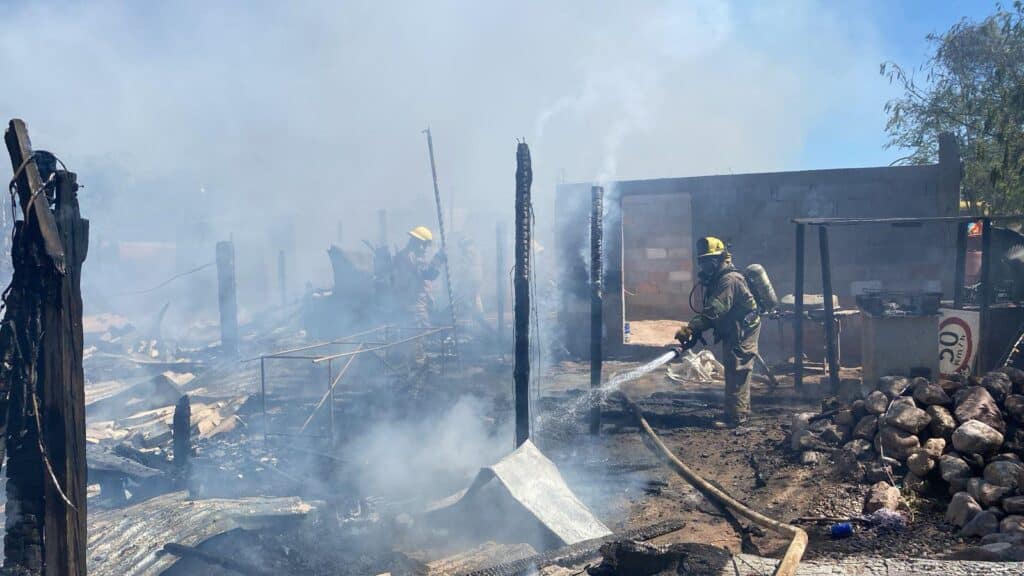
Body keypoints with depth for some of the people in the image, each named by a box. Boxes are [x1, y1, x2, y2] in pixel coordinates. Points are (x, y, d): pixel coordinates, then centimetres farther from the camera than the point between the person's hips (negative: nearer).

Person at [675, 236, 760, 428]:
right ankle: (742, 411, 28)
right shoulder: (716, 279, 12)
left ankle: (735, 417, -7)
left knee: (736, 373, -10)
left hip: (743, 331, -11)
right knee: (738, 373, 17)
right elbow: (709, 310, 11)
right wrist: (696, 330, -1)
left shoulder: (729, 279, -23)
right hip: (734, 331, 11)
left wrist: (690, 328, -37)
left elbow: (714, 310, -32)